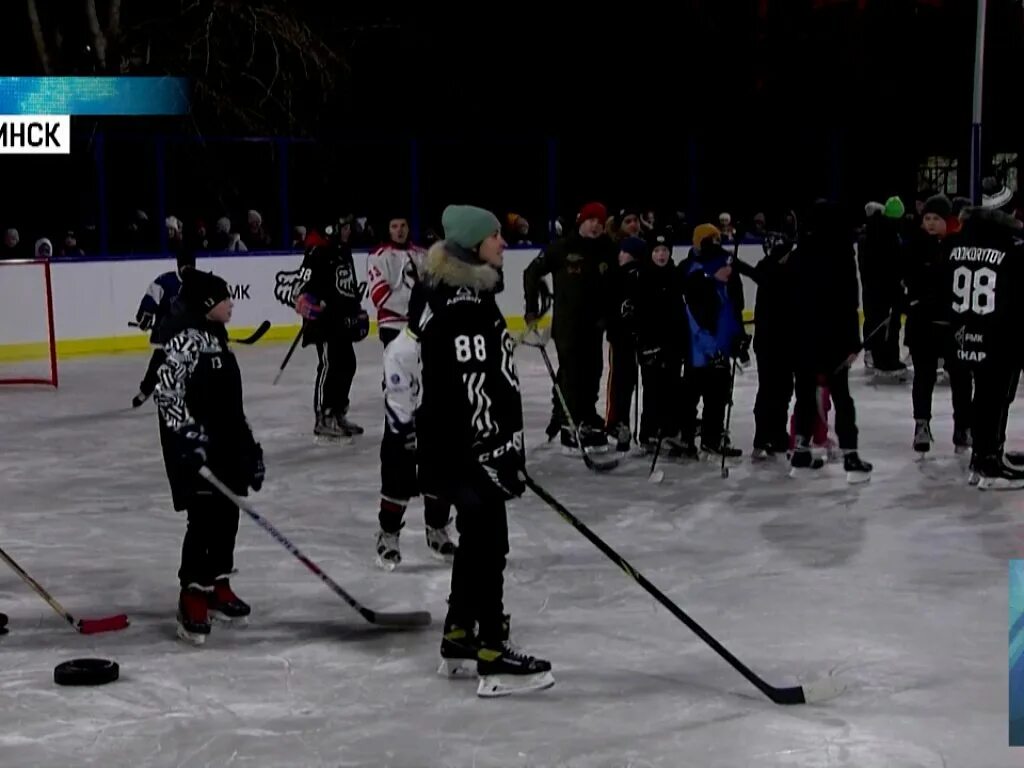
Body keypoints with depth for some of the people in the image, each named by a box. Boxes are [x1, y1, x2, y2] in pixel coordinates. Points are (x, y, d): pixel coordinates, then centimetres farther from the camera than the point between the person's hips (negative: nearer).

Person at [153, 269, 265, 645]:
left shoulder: (215, 336, 16)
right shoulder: (186, 339, -14)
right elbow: (167, 392, -23)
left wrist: (250, 447, 22)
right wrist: (187, 432, -29)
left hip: (225, 445, 10)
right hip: (195, 449, -10)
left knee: (227, 516, 13)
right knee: (204, 520, -9)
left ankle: (217, 586, 26)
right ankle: (192, 599, -1)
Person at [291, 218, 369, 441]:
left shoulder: (344, 251, 15)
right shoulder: (319, 252, -15)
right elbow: (302, 286, -20)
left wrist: (358, 311, 26)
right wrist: (309, 306, -31)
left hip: (344, 320, 10)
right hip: (324, 320, -10)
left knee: (347, 365, 13)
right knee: (330, 366, -11)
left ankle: (338, 413, 24)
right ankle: (323, 420, -6)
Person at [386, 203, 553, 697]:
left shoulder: (452, 291, 12)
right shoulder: (463, 305, -22)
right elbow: (473, 390, -25)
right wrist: (501, 454, -23)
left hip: (450, 440, 11)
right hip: (463, 447, -11)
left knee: (477, 538, 19)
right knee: (488, 544, -4)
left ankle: (458, 641, 30)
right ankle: (493, 660, 3)